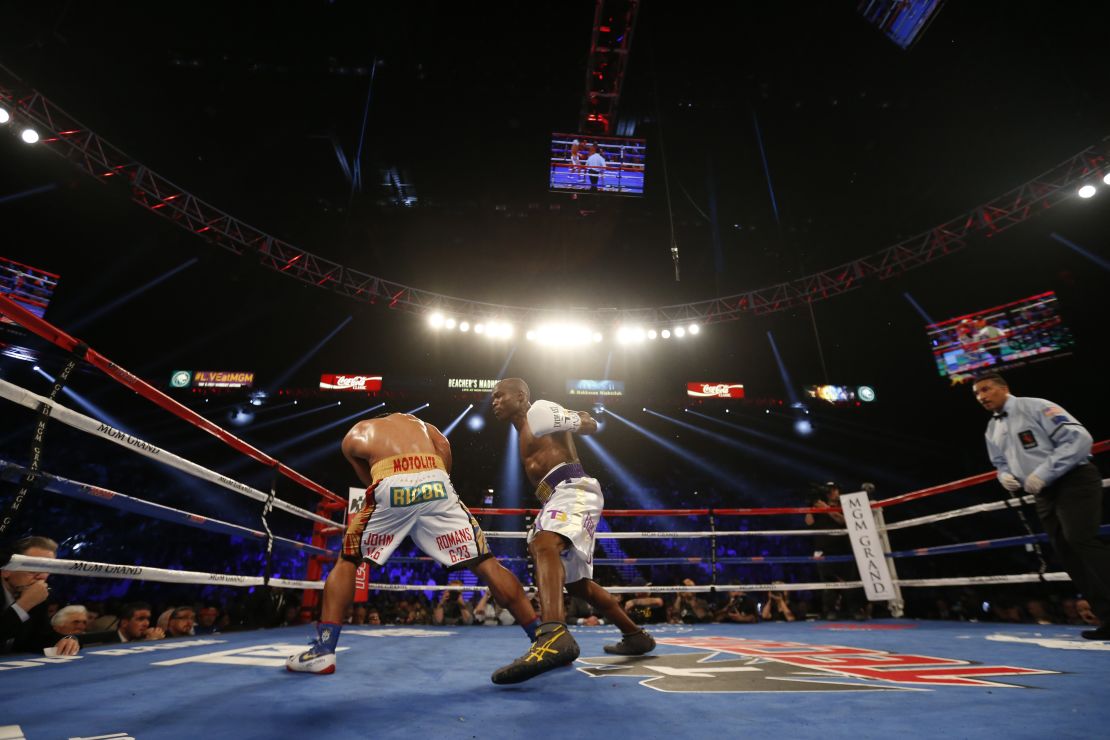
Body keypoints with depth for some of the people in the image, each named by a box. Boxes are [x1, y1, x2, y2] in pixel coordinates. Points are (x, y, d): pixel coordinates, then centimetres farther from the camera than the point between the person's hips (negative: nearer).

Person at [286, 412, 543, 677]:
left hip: (391, 487, -1)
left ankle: (323, 651, 19)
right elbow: (443, 444, 16)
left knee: (347, 560, 24)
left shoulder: (353, 436, 34)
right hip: (436, 484, 2)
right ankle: (543, 639, 11)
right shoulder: (413, 420, 37)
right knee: (486, 564, 9)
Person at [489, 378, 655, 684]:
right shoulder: (526, 433, 29)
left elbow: (590, 425, 2)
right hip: (559, 497, 11)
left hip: (574, 489, -10)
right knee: (577, 582, 16)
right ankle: (636, 636, 30)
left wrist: (578, 419, -8)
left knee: (543, 544, -35)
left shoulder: (539, 410, 2)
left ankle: (554, 636, -55)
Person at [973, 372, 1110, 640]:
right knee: (1067, 553, 4)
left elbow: (1078, 438, -19)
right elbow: (1001, 463, 21)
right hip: (1045, 494, 8)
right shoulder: (992, 430, 12)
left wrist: (1043, 473, -23)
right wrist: (1005, 476, -2)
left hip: (1074, 482, -7)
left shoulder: (1035, 407, -11)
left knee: (1080, 539, -23)